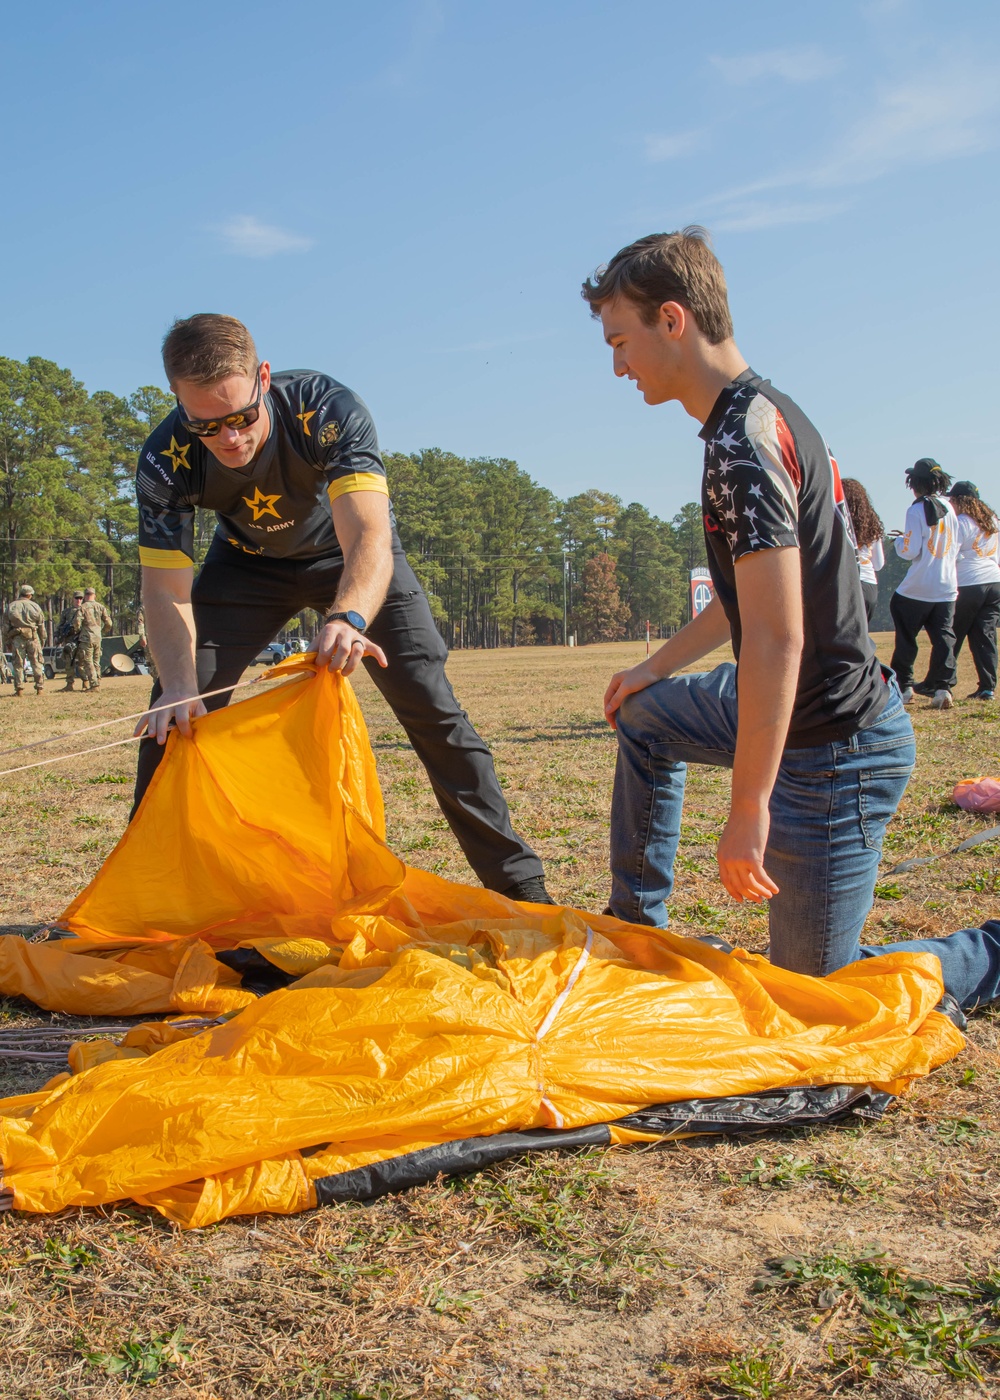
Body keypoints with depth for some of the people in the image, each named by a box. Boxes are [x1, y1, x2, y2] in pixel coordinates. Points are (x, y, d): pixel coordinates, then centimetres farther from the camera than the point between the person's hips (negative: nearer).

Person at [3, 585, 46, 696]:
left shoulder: (11, 607, 5)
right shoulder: (35, 606, 3)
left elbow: (6, 626, 5)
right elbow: (41, 626, 5)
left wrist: (9, 638, 13)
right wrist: (42, 641, 13)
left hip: (17, 638, 1)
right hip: (33, 637, -1)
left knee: (18, 664, 5)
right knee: (37, 663, 6)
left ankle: (19, 689, 1)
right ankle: (39, 688, 4)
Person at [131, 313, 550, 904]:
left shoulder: (329, 410, -37)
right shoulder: (166, 461, -29)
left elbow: (368, 537, -48)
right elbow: (166, 588, -26)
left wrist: (347, 618, -69)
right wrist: (180, 683, -44)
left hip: (350, 557, -2)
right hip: (250, 562, 3)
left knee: (433, 708, -12)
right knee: (175, 713, -9)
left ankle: (518, 881, -4)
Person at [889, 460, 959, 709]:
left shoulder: (917, 510, -10)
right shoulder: (949, 508, 9)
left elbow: (911, 551, -14)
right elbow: (954, 548, 17)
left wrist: (899, 541, 7)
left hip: (918, 588, -5)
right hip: (947, 587, 5)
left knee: (905, 637, 8)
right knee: (943, 638, 3)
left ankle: (904, 686, 9)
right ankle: (943, 687, -8)